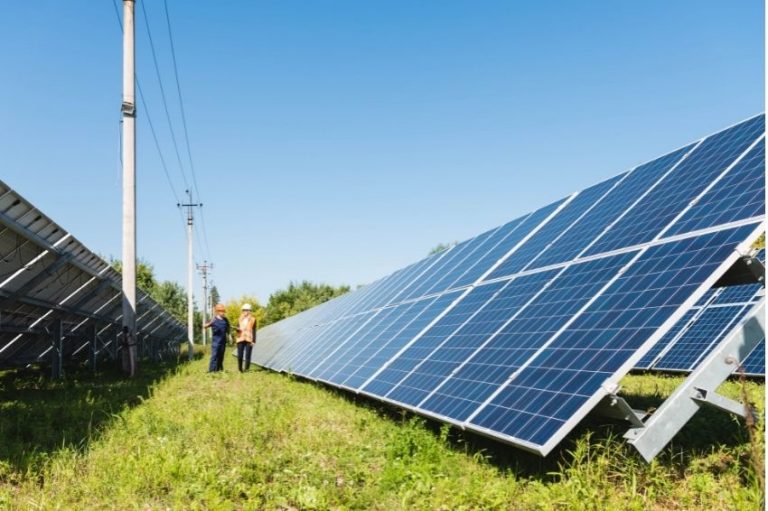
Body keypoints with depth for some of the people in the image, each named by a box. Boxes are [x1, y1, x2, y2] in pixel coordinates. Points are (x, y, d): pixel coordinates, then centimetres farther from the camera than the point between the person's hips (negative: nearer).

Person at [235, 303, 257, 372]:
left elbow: (254, 331, 2)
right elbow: (238, 328, 15)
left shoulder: (253, 319, 3)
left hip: (249, 340, -3)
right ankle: (240, 370, 11)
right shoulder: (240, 319, 13)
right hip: (241, 339, 3)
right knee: (239, 356, -2)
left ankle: (246, 370, 1)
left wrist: (253, 341, -5)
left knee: (247, 356, -5)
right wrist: (237, 329, -10)